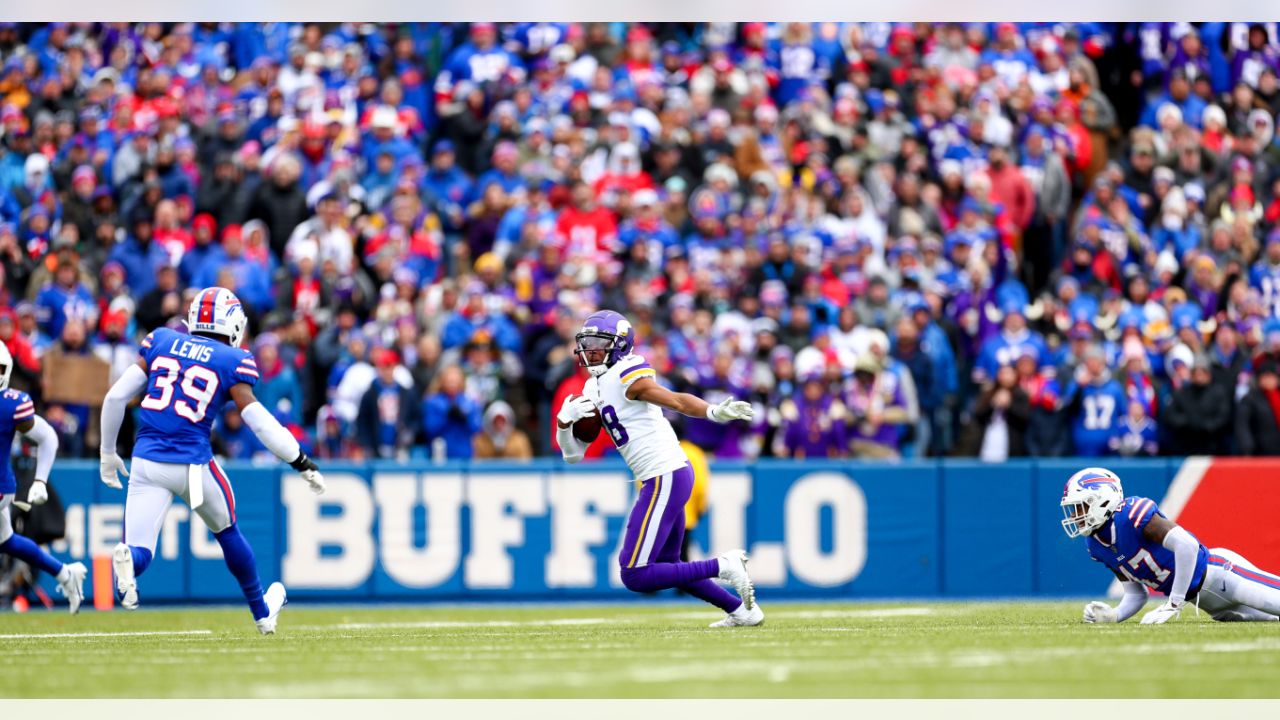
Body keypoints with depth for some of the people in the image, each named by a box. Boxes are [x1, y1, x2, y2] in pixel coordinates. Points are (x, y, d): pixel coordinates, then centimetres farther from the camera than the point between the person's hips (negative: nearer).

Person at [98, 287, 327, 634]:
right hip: (193, 464, -1)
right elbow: (260, 423, -6)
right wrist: (304, 464, 3)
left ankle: (126, 558, -38)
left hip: (147, 459, 1)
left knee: (140, 552, 0)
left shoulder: (160, 343, 8)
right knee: (226, 531, 25)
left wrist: (108, 452, 19)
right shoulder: (231, 362, -2)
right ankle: (262, 612, 40)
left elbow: (116, 397, 6)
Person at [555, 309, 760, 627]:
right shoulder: (594, 390, 16)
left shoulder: (625, 376, -11)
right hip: (662, 479, 10)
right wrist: (564, 420, -5)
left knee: (635, 575, -11)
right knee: (666, 566, 24)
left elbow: (677, 401, -26)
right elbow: (573, 454, 15)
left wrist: (714, 412, -44)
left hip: (666, 478, -10)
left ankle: (722, 567, -6)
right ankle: (741, 610, 32)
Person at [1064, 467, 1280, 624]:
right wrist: (1113, 615, -12)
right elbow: (1136, 594, 10)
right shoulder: (1096, 546, 3)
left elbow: (1187, 545, -30)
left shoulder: (1131, 514, -23)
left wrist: (1173, 604, -26)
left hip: (1217, 573, -7)